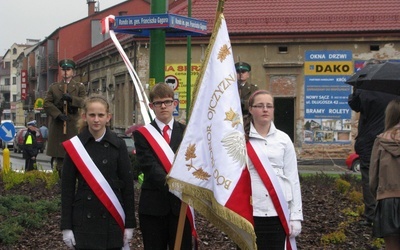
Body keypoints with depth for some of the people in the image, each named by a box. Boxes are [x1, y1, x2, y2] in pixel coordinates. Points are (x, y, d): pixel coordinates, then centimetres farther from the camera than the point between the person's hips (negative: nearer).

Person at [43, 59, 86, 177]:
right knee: (59, 158, 3)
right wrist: (58, 114, -12)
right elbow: (46, 104, 3)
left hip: (74, 125, -1)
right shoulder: (53, 87, 13)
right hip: (57, 125, 1)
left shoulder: (79, 87, 11)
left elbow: (84, 102, -2)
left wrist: (71, 98, -19)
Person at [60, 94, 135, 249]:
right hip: (84, 218, 0)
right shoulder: (74, 146, -1)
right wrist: (66, 226, -2)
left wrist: (129, 223, 0)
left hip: (112, 219, 1)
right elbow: (67, 187, 1)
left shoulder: (118, 145, 1)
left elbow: (127, 184, 3)